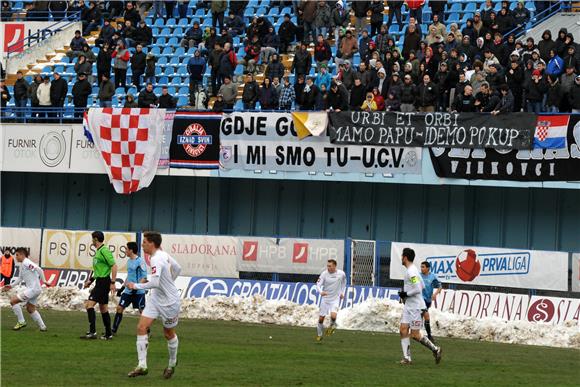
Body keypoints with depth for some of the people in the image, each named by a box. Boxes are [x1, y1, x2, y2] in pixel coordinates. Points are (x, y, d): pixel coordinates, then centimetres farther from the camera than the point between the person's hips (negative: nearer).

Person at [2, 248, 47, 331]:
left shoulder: (26, 263, -14)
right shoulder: (22, 265, 17)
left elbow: (39, 269, -24)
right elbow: (20, 278, 28)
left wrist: (44, 280, -24)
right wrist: (10, 286, 22)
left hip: (33, 289, -10)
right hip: (35, 290, 10)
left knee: (13, 300, -9)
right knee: (30, 309, 21)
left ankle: (21, 322, -3)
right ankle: (42, 327, 24)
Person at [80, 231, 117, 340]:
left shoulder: (104, 251, -14)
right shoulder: (98, 251, 16)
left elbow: (114, 266, -18)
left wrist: (112, 282, -21)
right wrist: (91, 280, 23)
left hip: (103, 282, -10)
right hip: (100, 282, 10)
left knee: (89, 304, -15)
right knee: (103, 308, 13)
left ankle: (92, 332, -20)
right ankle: (108, 334, 18)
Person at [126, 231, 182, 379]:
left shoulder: (157, 259, -26)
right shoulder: (164, 255, 1)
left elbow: (154, 283, -36)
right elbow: (177, 269, 15)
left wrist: (135, 286, -26)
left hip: (169, 302, -9)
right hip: (155, 298, 9)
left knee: (169, 334, 11)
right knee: (141, 327, -5)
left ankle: (172, 364, 35)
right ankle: (142, 366, -6)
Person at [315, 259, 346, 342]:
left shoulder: (341, 274, -9)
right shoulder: (324, 274, -12)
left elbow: (344, 282, 13)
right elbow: (318, 284, -17)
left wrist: (342, 292, 9)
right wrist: (321, 292, -37)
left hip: (335, 299, -1)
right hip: (325, 298, 1)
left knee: (333, 316, -24)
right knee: (321, 318, 2)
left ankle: (332, 326, 10)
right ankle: (319, 335, 24)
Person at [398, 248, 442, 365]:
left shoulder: (411, 272, -18)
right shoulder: (412, 270, 13)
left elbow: (418, 289, -25)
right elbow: (422, 286, 21)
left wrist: (405, 294, -14)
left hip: (416, 306, -10)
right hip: (408, 306, 10)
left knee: (415, 335, -5)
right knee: (403, 330, 1)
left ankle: (435, 349, 10)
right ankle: (407, 358, 0)